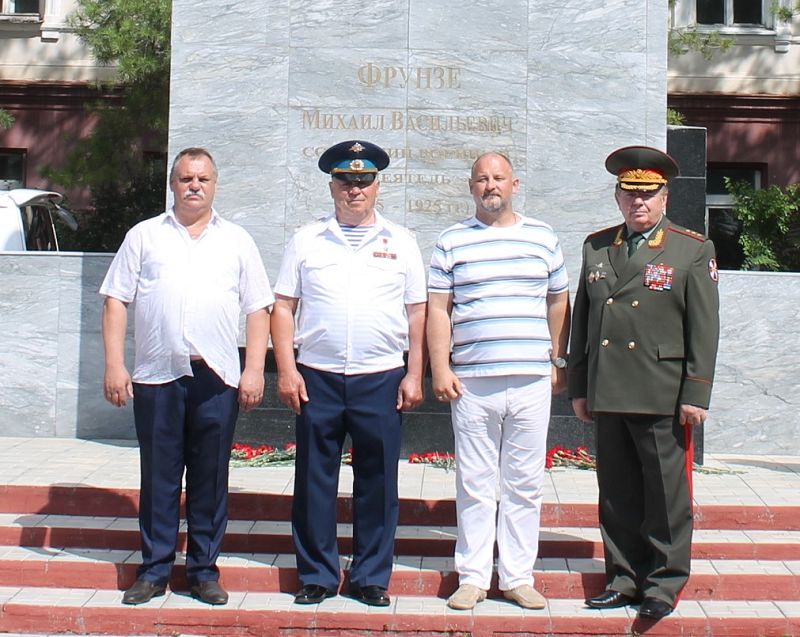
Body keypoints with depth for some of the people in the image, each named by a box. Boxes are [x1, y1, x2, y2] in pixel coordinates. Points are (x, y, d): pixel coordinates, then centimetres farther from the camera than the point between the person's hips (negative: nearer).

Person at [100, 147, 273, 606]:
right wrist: (114, 365, -2)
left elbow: (258, 309, 8)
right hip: (156, 377, 0)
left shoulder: (237, 241, 12)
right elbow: (116, 302, 7)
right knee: (158, 477, 5)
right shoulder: (144, 236, 11)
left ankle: (205, 569, 15)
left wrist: (255, 369, -2)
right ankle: (154, 570, 15)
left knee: (211, 479, 5)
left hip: (217, 378, 0)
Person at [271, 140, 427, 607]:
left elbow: (417, 312, 8)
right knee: (314, 482, 5)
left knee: (378, 484, 5)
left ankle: (372, 578, 17)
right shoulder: (307, 240, 8)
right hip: (317, 377, 0)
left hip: (382, 378, 0)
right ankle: (317, 576, 17)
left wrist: (415, 376, 2)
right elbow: (283, 308, 7)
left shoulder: (400, 243, 9)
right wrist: (287, 370, -2)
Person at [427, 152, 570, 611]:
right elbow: (438, 310, 3)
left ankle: (518, 577, 16)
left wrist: (560, 361, 12)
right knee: (474, 484, 5)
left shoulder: (544, 238, 10)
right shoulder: (452, 242, 6)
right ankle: (473, 577, 14)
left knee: (525, 484, 6)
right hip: (472, 383, -1)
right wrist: (440, 369, -5)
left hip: (532, 382, 1)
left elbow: (559, 302, 16)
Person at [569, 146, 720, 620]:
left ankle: (665, 585, 13)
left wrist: (696, 394, -8)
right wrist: (579, 386, 12)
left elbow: (705, 328, -3)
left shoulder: (693, 250, 1)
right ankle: (625, 580, 21)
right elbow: (582, 320, 14)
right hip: (608, 397, 4)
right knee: (618, 496, 10)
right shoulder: (596, 247, 12)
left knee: (667, 497, 2)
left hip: (664, 398, -4)